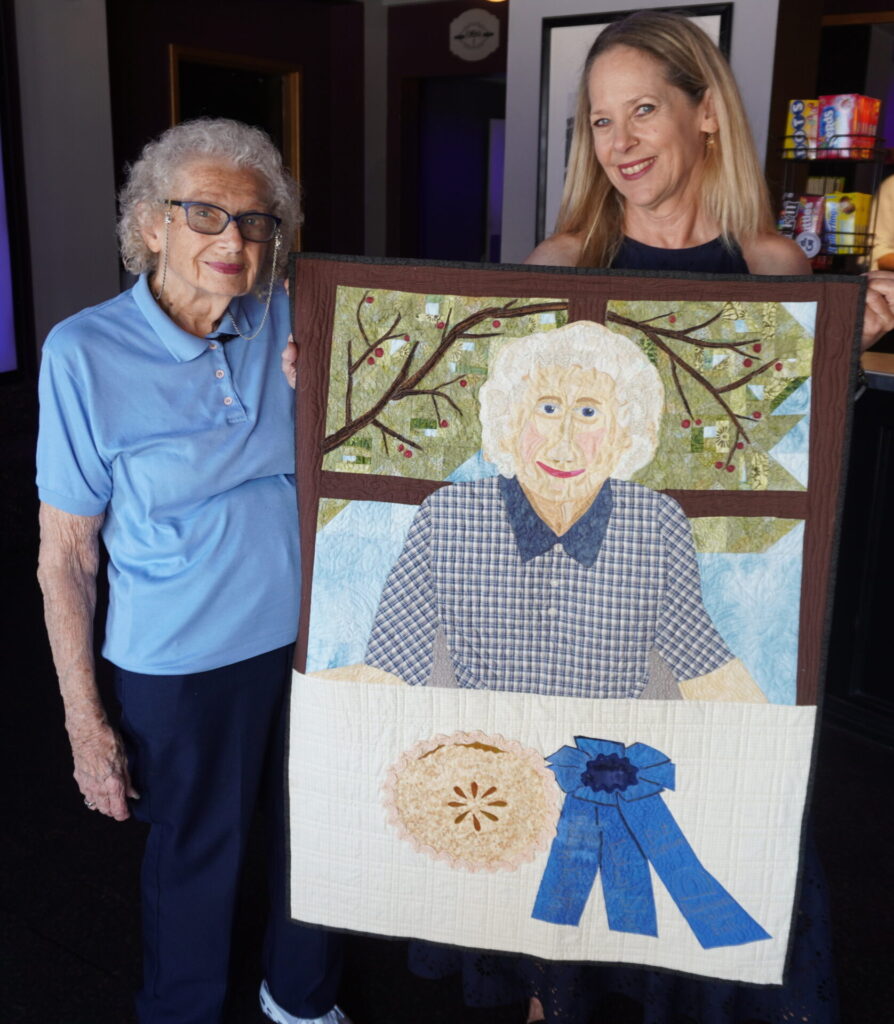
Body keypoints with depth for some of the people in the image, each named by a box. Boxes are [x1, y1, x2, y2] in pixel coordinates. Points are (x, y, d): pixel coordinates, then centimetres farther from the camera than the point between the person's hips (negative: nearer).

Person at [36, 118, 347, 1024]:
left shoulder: (294, 324, -4)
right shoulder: (86, 353, -14)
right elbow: (63, 556, -10)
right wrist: (83, 720, -9)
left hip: (314, 635, 4)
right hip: (180, 663, -3)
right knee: (195, 856, 17)